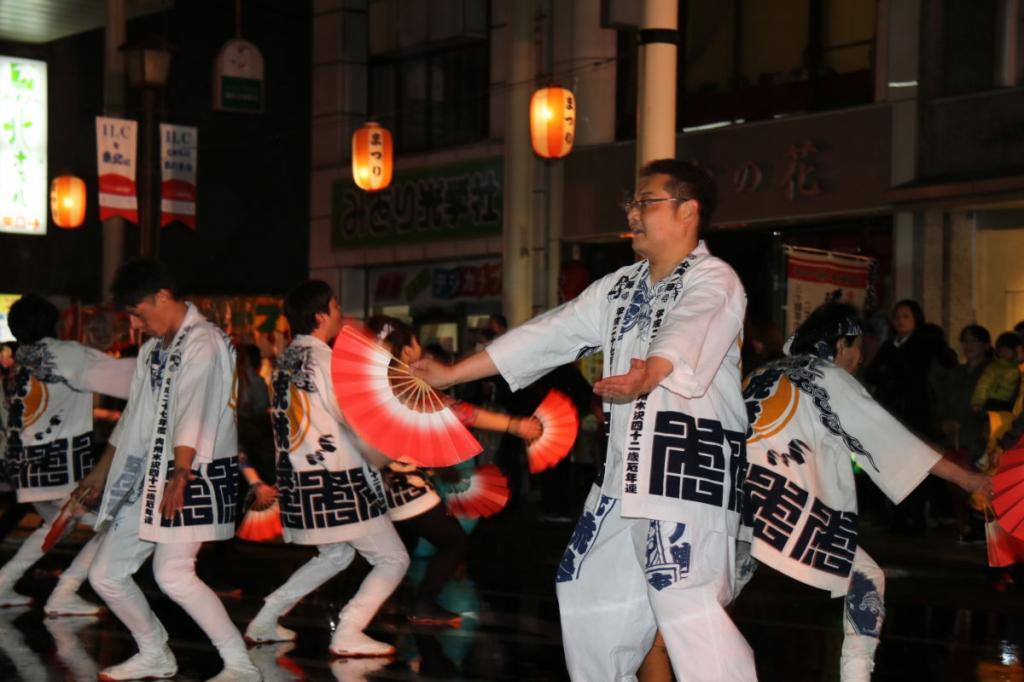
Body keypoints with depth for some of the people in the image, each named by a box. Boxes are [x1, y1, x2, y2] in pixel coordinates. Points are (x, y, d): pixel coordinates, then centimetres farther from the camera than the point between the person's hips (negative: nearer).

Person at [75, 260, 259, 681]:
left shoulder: (202, 342, -12)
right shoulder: (153, 349, 17)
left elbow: (193, 410, -26)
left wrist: (180, 475, -37)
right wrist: (103, 469, 30)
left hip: (193, 474, -9)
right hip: (146, 475, 9)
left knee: (172, 574, -24)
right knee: (105, 574, 8)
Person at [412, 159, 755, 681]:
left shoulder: (714, 281, -8)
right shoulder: (620, 287, 18)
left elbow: (688, 335, -30)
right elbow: (549, 335, 18)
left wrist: (645, 377, -51)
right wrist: (451, 373, 15)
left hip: (692, 466, -9)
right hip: (628, 465, 9)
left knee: (687, 607, -21)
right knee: (589, 590, 19)